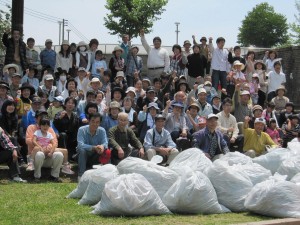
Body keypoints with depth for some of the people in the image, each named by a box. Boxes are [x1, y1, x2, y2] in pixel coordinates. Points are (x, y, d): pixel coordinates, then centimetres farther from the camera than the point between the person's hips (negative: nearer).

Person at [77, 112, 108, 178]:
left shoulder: (102, 130, -9)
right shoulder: (82, 130, -19)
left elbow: (105, 143, -16)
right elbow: (80, 145, -30)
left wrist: (102, 146, -43)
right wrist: (94, 147, -44)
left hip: (95, 155, 2)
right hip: (83, 155, -2)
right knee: (82, 150, -35)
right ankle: (81, 175, -28)